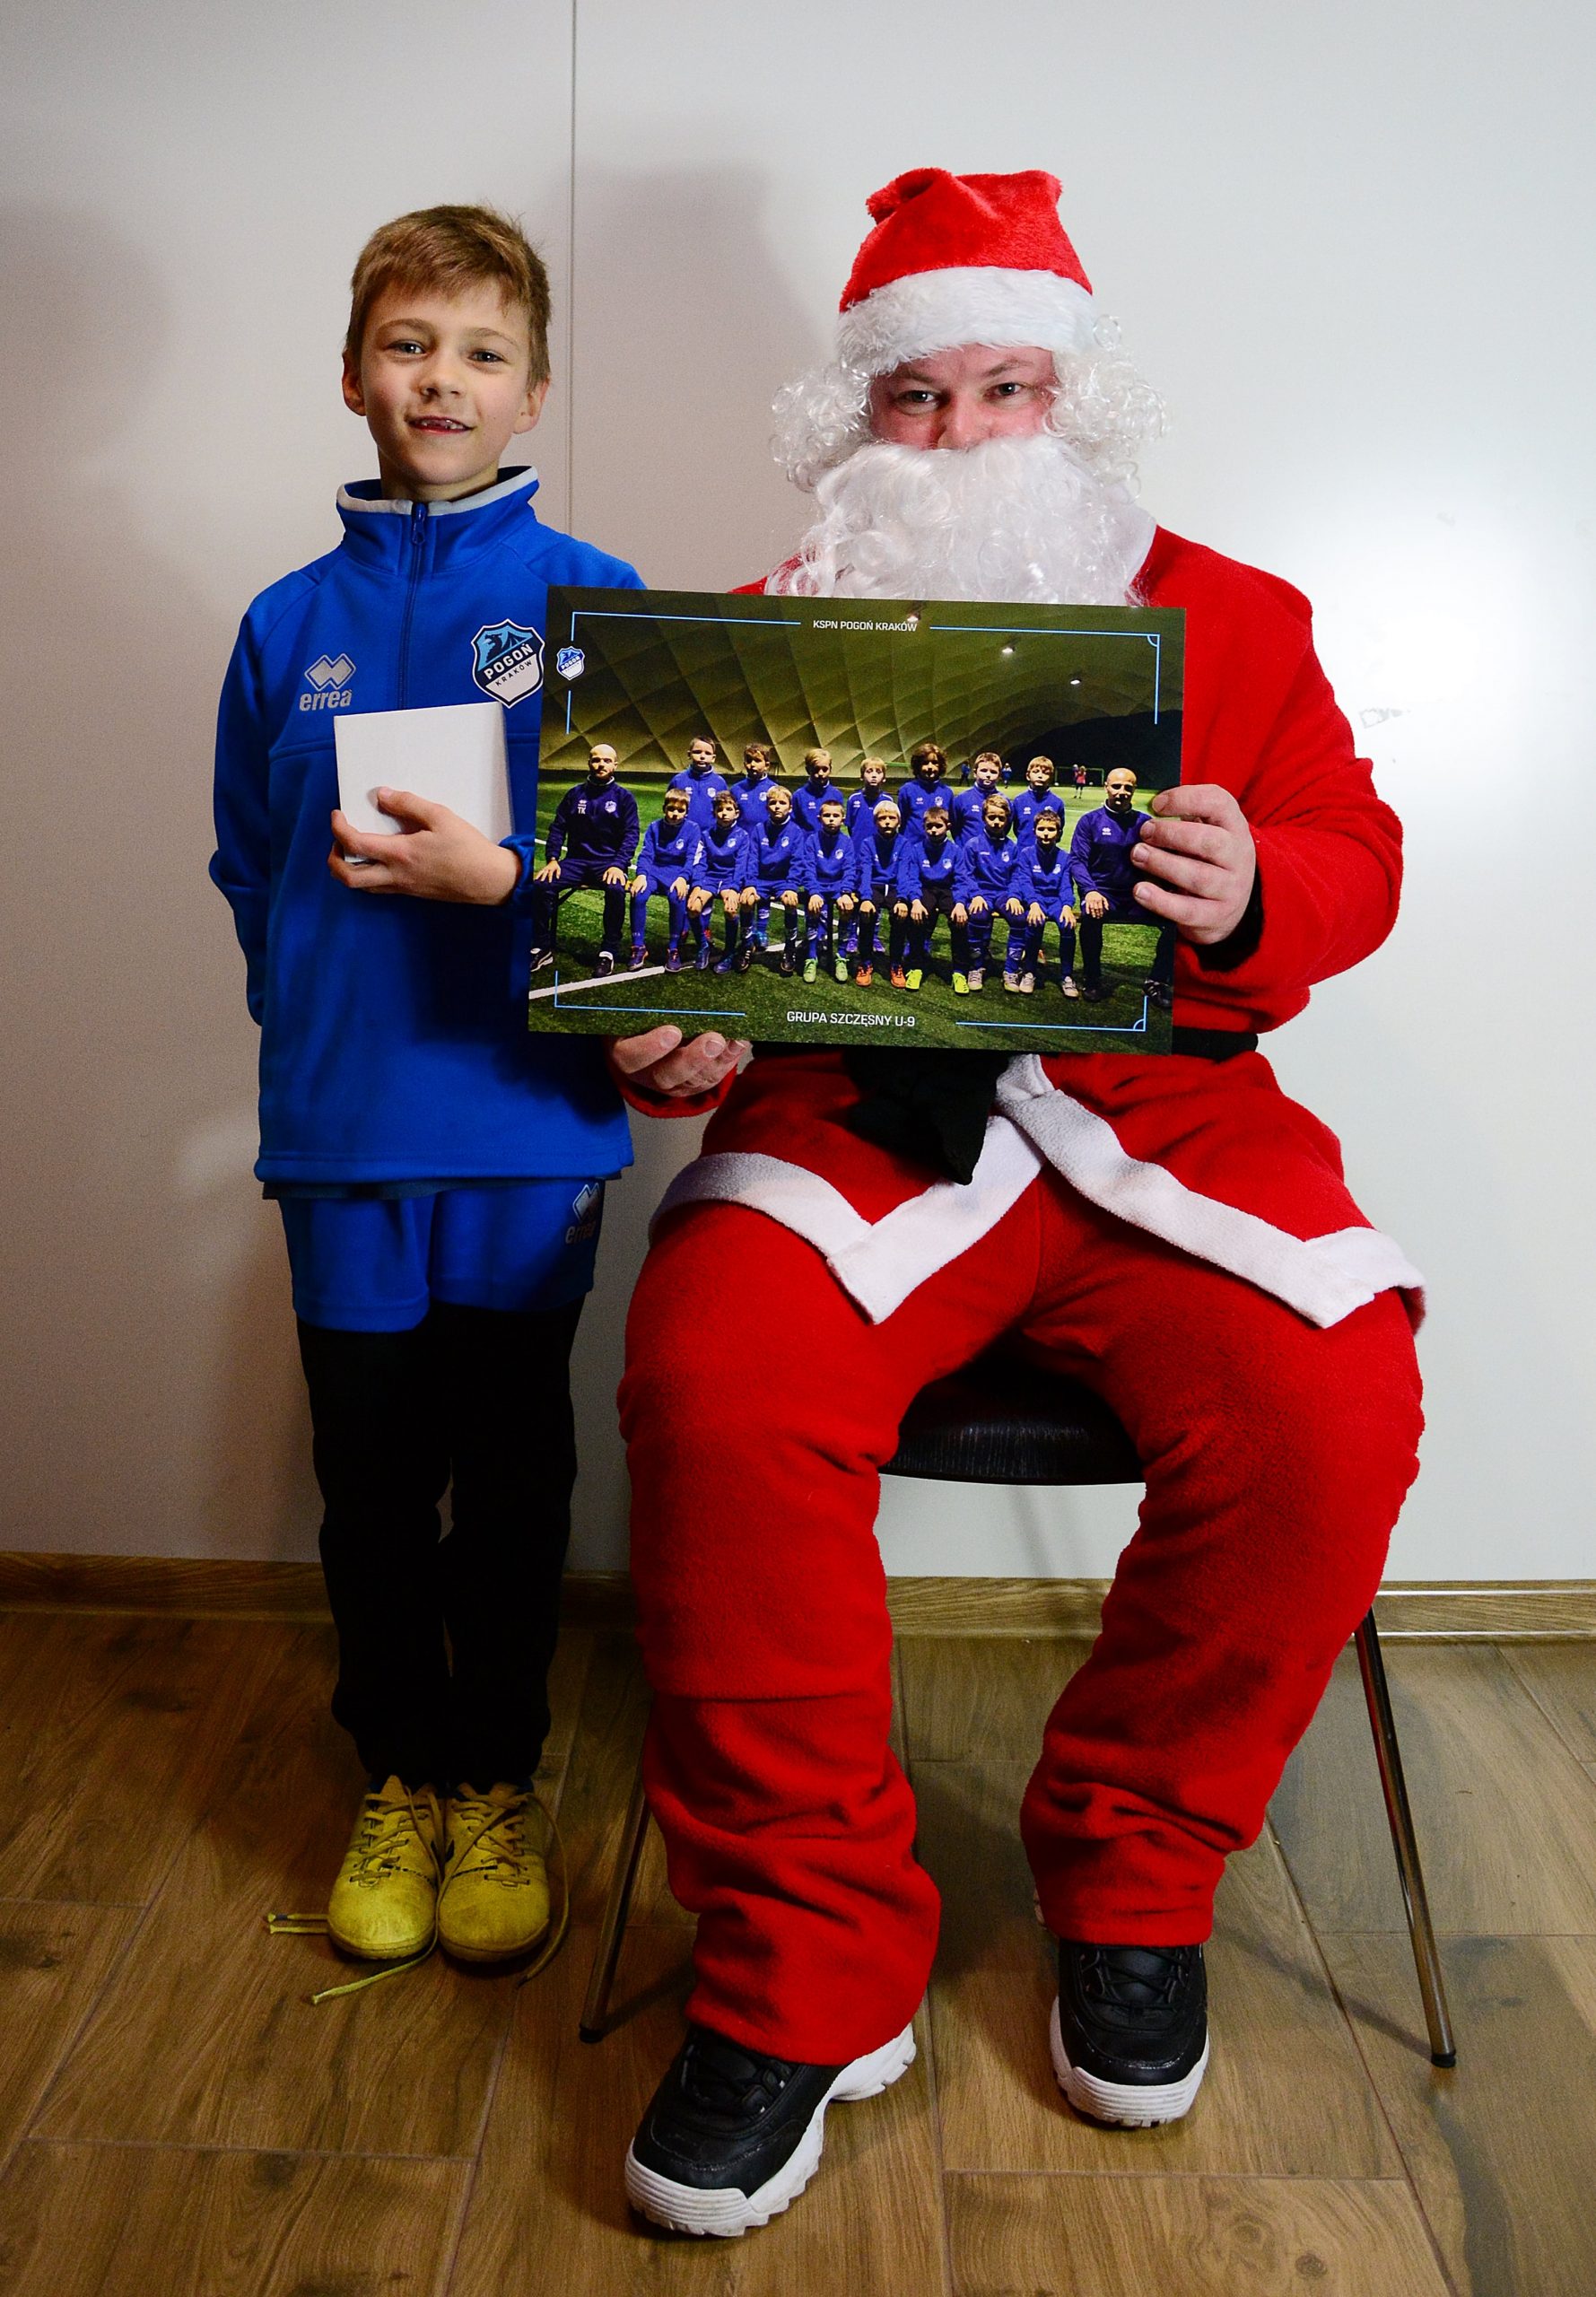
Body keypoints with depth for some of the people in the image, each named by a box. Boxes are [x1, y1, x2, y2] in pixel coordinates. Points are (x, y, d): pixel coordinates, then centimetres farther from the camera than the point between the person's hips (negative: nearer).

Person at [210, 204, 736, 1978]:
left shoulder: (597, 603, -1)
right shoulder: (288, 624, 7)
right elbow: (249, 868, 12)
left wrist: (498, 876, -16)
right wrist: (318, 1025, -1)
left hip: (530, 1118, -2)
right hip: (341, 1126, 2)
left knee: (514, 1469, 9)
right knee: (371, 1472, 11)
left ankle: (498, 1782, 29)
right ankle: (399, 1775, 31)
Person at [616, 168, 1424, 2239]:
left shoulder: (1233, 618, 15)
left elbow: (1357, 864, 10)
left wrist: (1250, 892, -14)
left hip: (1166, 1115, 1)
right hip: (858, 1115, 0)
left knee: (1329, 1411, -26)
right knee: (716, 1388, -30)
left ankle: (1130, 1878, 3)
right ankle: (808, 1971, -9)